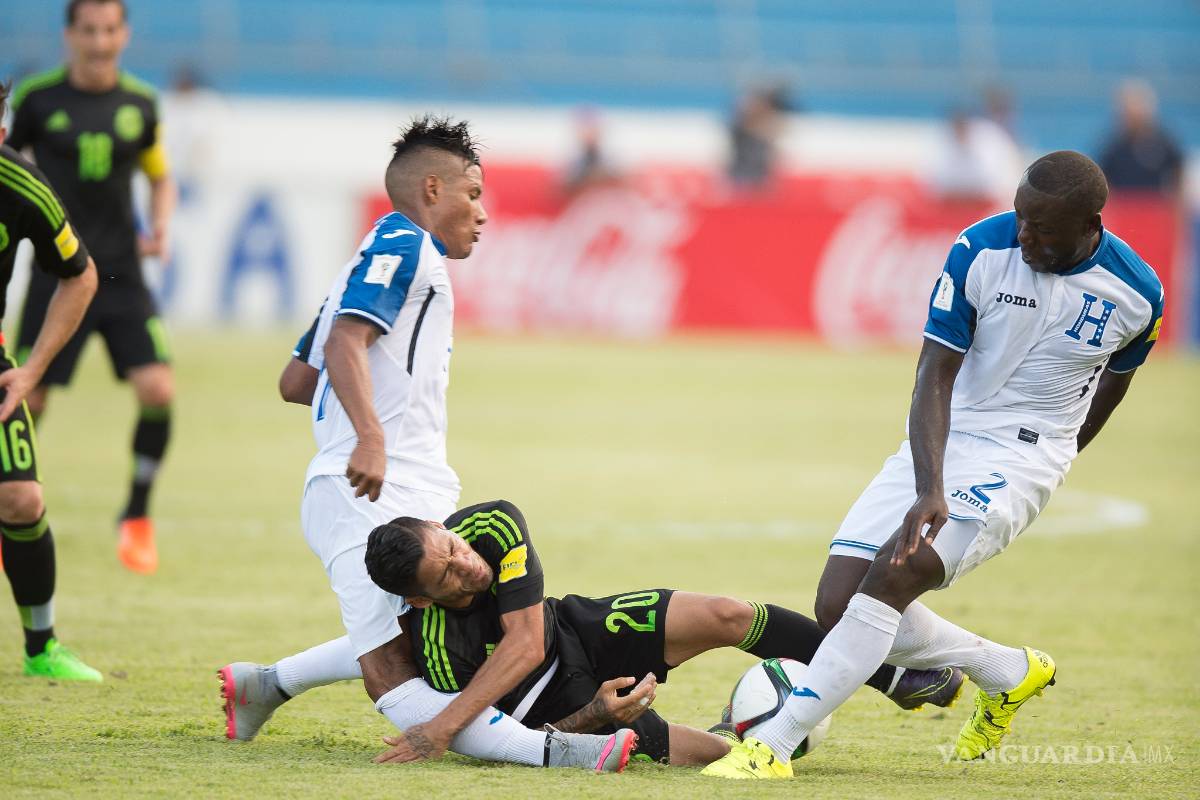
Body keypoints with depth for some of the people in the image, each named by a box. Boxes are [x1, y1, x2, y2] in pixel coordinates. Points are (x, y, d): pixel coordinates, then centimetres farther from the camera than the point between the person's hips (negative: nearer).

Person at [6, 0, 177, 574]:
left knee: (158, 390, -13)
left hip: (121, 272, 2)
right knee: (27, 401, -4)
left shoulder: (141, 104, 4)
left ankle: (137, 516, 8)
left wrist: (160, 229, 1)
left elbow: (160, 178, 18)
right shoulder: (37, 98, -3)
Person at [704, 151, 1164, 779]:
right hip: (938, 443, 3)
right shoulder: (980, 251, -12)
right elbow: (936, 375, -13)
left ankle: (772, 746, -25)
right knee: (838, 604, -6)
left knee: (892, 576, -25)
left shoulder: (1137, 293, -9)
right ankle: (1011, 673, 17)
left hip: (1020, 456, -3)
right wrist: (930, 489, -28)